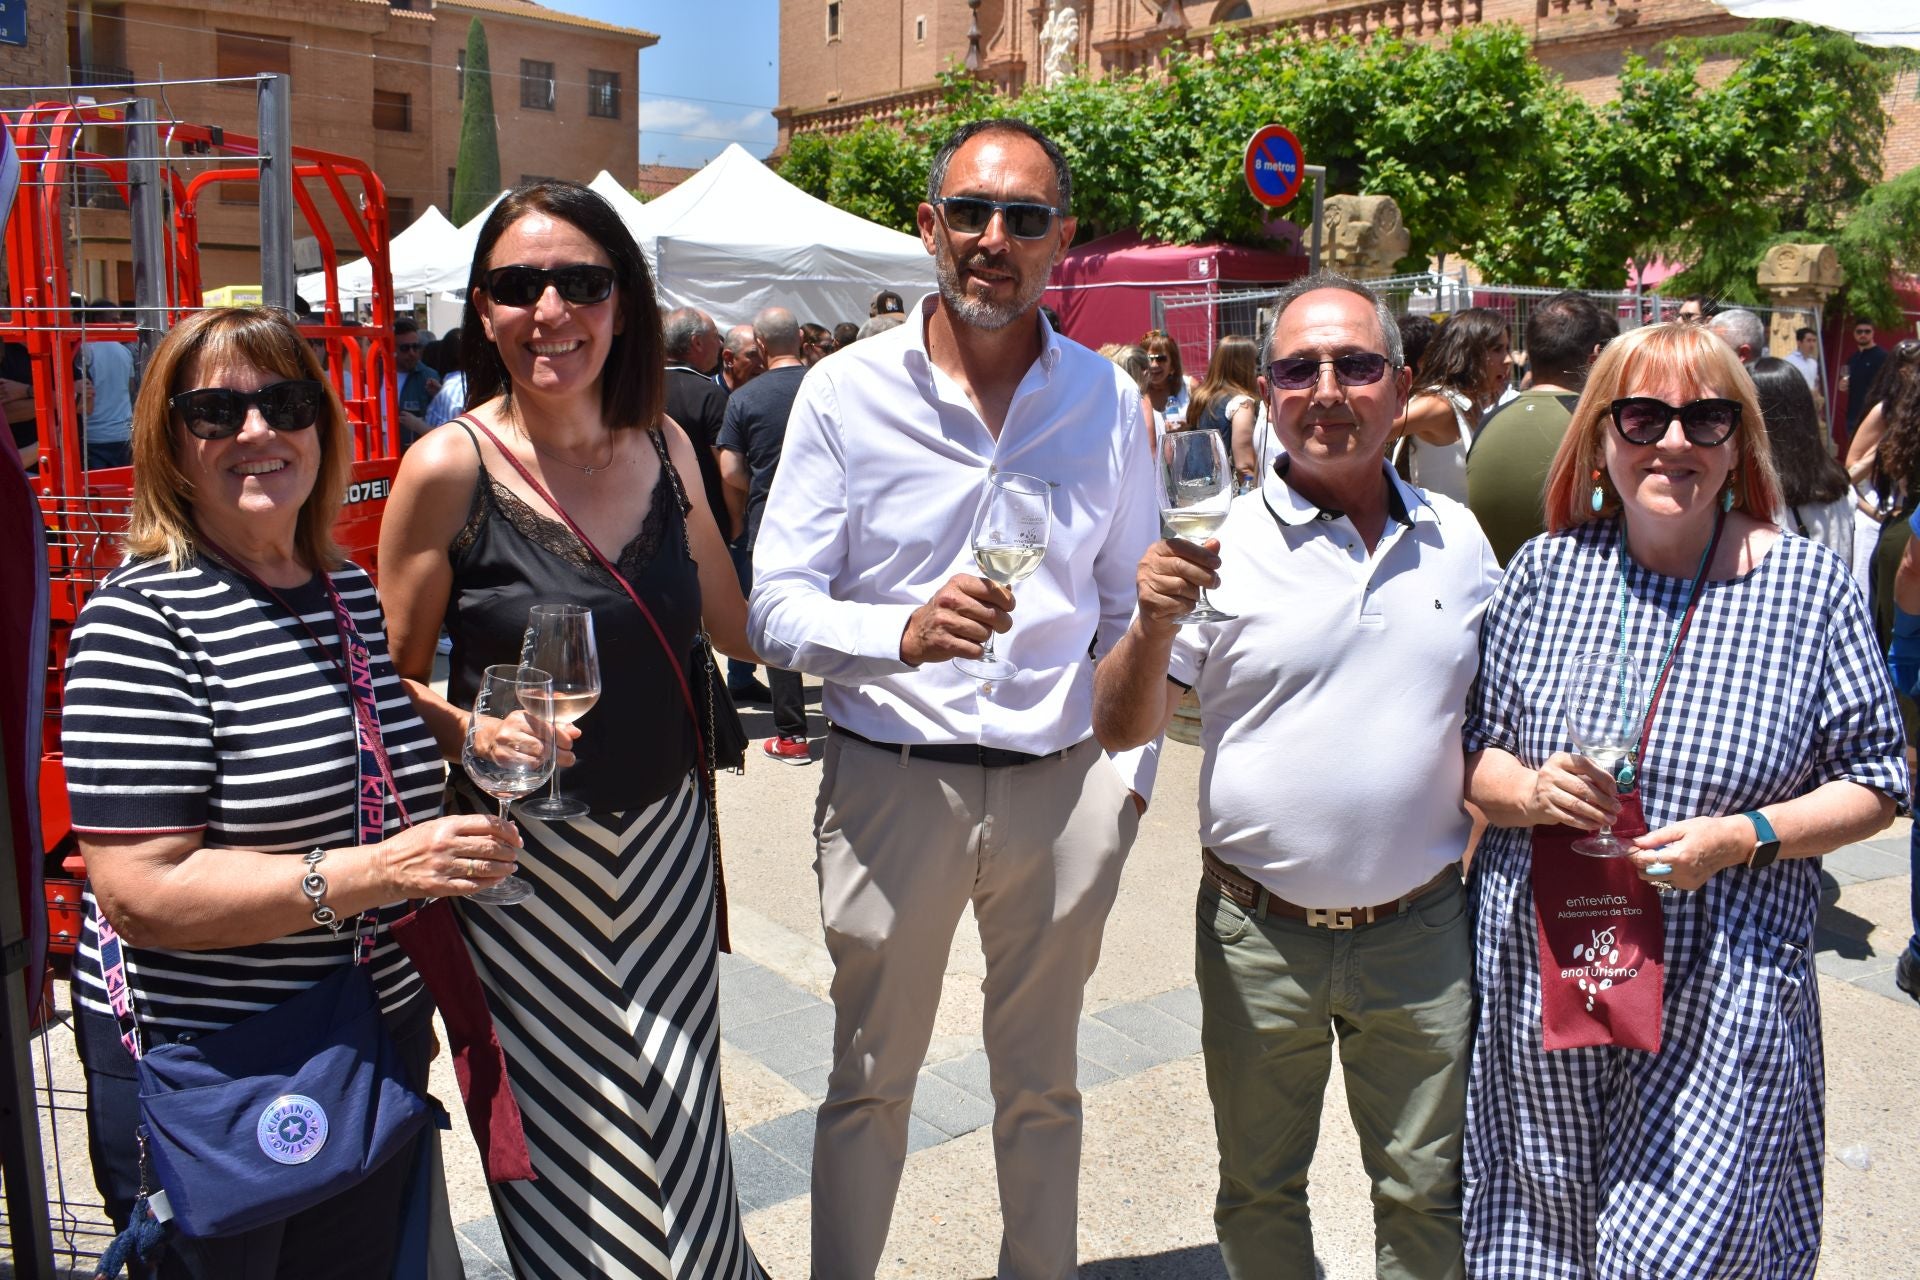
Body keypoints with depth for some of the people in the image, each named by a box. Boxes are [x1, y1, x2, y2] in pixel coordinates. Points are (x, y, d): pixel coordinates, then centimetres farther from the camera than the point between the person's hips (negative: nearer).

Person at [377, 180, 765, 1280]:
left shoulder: (663, 447, 2)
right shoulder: (450, 468, -11)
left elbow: (736, 623, 13)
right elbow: (393, 683, -4)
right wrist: (479, 734, -22)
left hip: (665, 838, 4)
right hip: (526, 852, -3)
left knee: (679, 1136, 13)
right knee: (567, 1150, 8)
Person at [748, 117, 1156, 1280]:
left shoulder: (1108, 400, 3)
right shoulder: (847, 391, -4)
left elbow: (1131, 607, 10)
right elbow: (777, 609, -9)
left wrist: (1128, 768, 4)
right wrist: (904, 633, -27)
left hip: (1063, 785, 2)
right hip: (894, 779, -2)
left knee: (1042, 1085, 19)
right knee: (871, 1083, 14)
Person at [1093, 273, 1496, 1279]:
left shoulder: (1459, 541, 2)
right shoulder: (1221, 546, -7)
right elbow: (1121, 731, -8)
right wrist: (1155, 623, -26)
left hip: (1421, 932, 2)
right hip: (1259, 936, -1)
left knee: (1429, 1197, 18)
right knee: (1258, 1193, 17)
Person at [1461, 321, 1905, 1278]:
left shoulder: (1810, 587, -2)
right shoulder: (1545, 569, 1)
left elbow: (1875, 782, 1)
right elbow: (1472, 752, 6)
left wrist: (1745, 837, -15)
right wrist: (1529, 792, -15)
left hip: (1720, 1004, -2)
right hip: (1542, 979, 2)